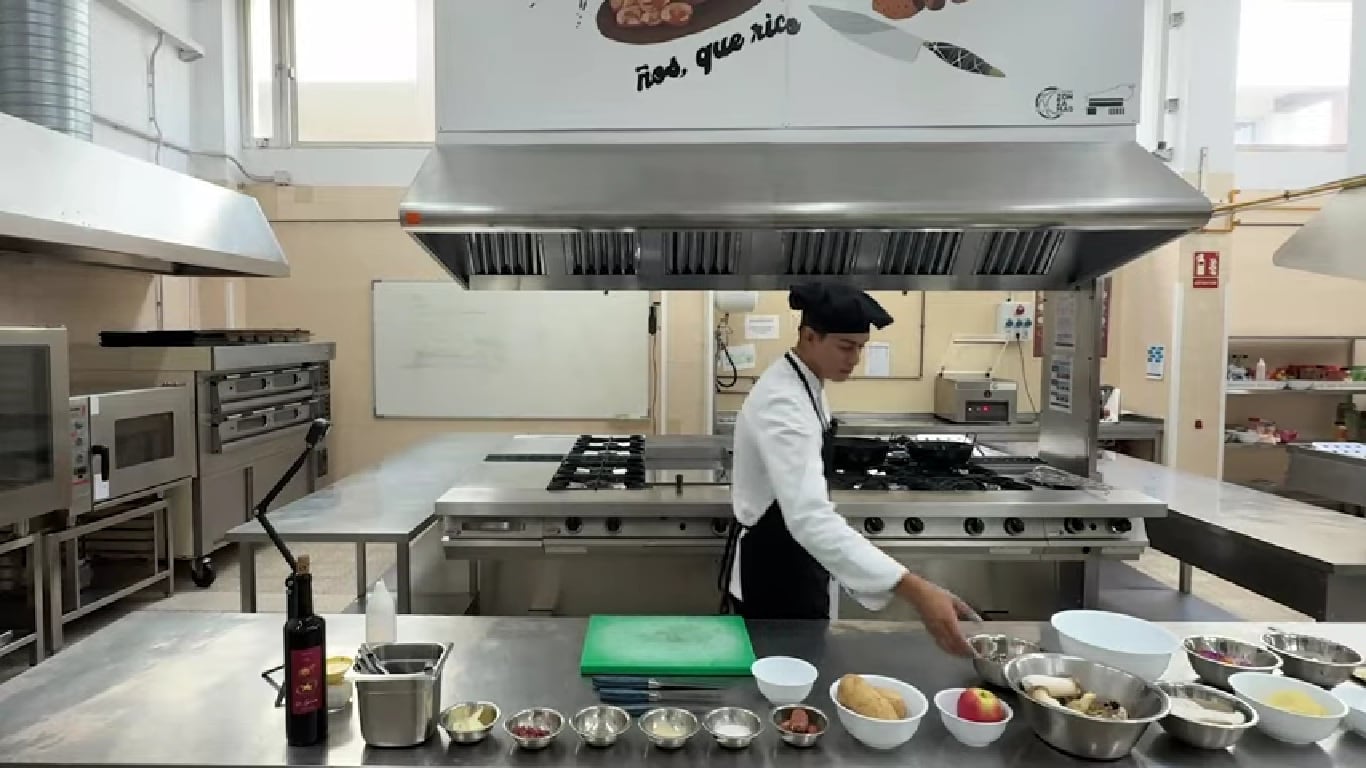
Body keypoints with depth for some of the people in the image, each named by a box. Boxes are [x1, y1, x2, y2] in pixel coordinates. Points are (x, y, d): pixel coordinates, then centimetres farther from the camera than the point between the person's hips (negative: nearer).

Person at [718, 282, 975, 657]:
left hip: (791, 557, 10)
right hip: (769, 570, -10)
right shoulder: (783, 404, -30)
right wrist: (914, 589, -50)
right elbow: (809, 516, -43)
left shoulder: (804, 385, 2)